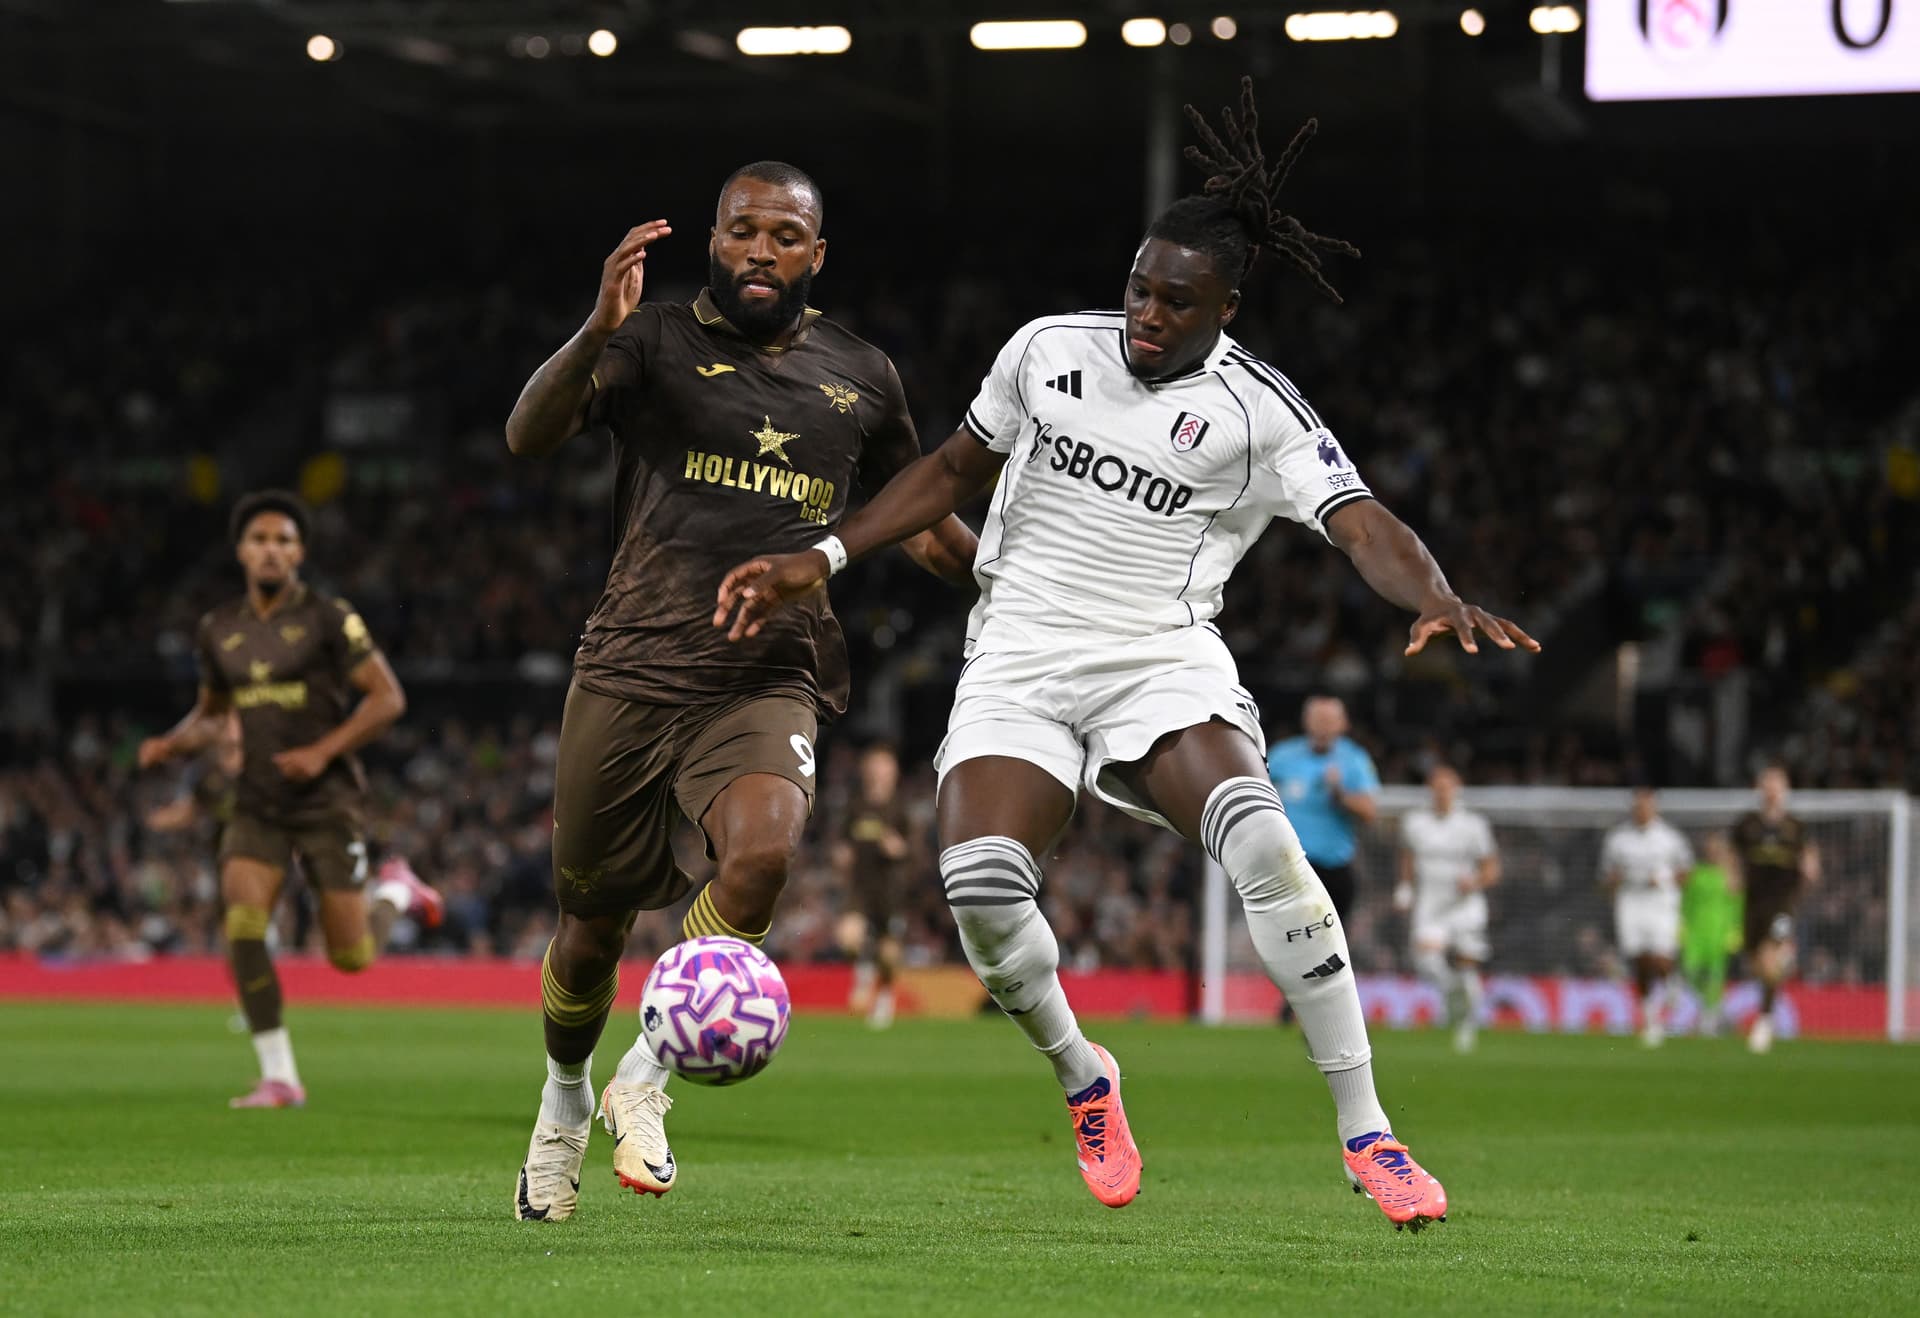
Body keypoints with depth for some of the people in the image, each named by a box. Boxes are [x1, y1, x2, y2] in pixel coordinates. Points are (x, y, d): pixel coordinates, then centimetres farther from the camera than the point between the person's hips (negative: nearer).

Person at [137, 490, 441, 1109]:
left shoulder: (329, 619, -8)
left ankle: (396, 891, 35)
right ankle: (279, 1078, -11)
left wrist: (323, 751, -19)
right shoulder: (218, 631, 7)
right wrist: (171, 743, 0)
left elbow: (388, 698, -8)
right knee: (241, 927, -18)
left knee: (350, 958, 0)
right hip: (258, 807, 4)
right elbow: (211, 714, 21)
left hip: (328, 802, -4)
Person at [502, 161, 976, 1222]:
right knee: (593, 925, 8)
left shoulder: (861, 378, 11)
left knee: (763, 854, -29)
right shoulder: (657, 342, 0)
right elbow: (528, 435, -17)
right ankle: (565, 1097, 40)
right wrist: (596, 336, -34)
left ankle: (645, 1078, -10)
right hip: (631, 675, -1)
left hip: (770, 685, 1)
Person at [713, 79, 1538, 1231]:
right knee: (979, 880, -25)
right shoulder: (1048, 350, 8)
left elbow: (1366, 527, -17)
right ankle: (1083, 1077, 7)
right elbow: (951, 473, 21)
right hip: (1021, 662, 2)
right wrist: (823, 559, 14)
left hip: (1163, 661, -2)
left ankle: (1366, 1133, -22)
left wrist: (1438, 599, -38)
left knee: (1263, 843, -31)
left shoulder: (1260, 412, -3)